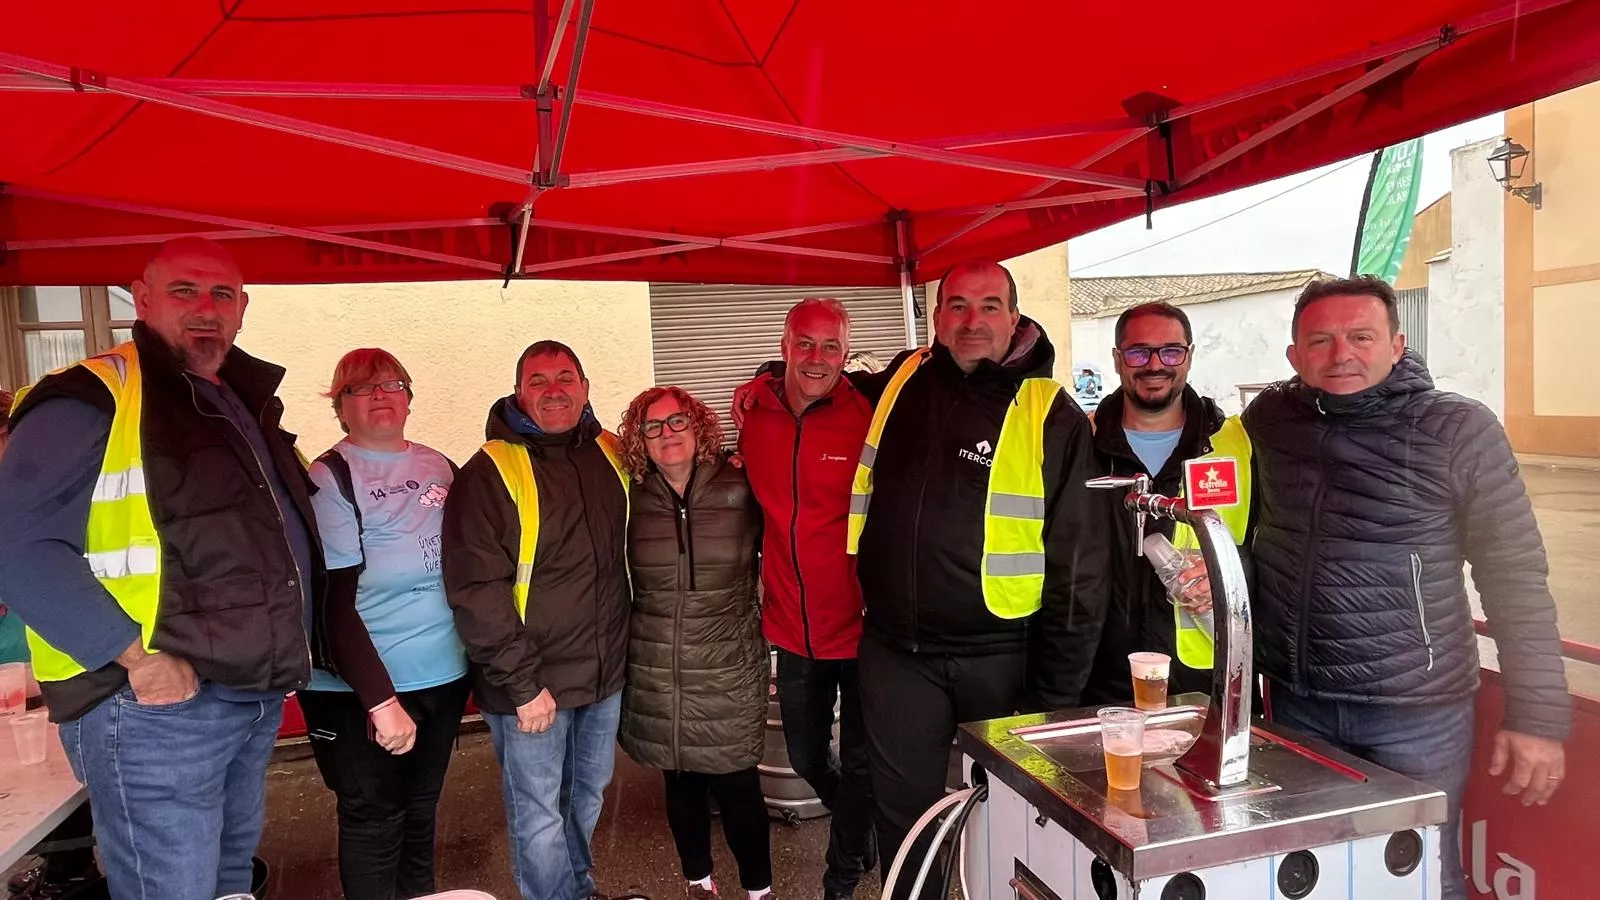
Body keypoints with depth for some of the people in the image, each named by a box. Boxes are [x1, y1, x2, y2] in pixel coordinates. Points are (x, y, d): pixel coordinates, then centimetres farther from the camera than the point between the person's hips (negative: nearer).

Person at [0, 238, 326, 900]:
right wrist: (140, 657, -23)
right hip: (157, 705, -8)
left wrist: (291, 658, 12)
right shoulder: (90, 401, -10)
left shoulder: (246, 406, 15)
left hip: (258, 699, 8)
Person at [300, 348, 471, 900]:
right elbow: (333, 602, -14)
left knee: (420, 813, 18)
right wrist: (380, 697, -19)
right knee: (374, 821, 7)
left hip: (442, 675, 5)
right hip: (359, 688, -5)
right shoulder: (328, 479, -9)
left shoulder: (440, 468, 6)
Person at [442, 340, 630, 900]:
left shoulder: (613, 456, 3)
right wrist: (522, 684, -17)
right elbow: (474, 589, -16)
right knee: (539, 818, 7)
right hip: (530, 684, -5)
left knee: (587, 798, 22)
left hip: (606, 672, 5)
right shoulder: (488, 473, -12)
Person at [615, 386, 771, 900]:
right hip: (656, 676, 1)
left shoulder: (739, 493, -5)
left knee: (737, 787, 3)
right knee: (681, 784, 15)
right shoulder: (629, 503, -1)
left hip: (728, 672, -1)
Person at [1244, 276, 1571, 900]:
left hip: (1416, 712, -3)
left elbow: (1516, 578, -9)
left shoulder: (1459, 431, -11)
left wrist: (1539, 713, -10)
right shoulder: (1268, 420, -1)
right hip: (1295, 701, 4)